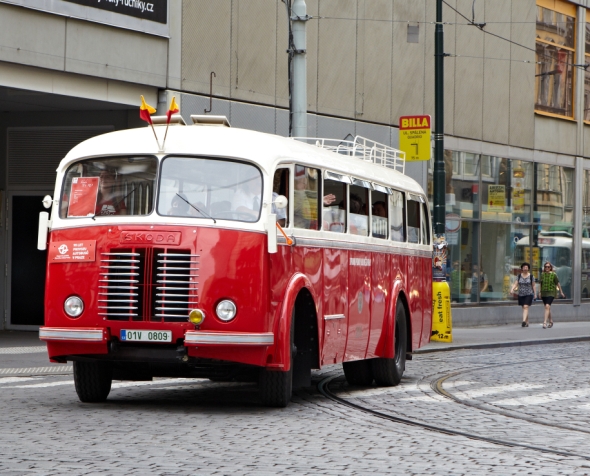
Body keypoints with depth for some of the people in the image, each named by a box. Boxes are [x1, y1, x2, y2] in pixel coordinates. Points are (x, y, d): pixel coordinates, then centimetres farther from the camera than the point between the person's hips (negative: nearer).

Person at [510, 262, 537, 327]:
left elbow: (533, 286, 3)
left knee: (526, 307, -18)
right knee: (524, 308, 9)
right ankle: (527, 323, 19)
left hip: (529, 294, -4)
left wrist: (534, 294, 1)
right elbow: (515, 284, -1)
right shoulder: (519, 276, 6)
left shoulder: (531, 276, -1)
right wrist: (512, 289, -19)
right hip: (521, 295, 4)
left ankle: (524, 321, -28)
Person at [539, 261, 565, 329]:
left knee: (547, 306, -20)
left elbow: (558, 284, 2)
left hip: (551, 293, -5)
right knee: (548, 308, 14)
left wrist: (561, 292, 7)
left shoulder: (553, 275, -6)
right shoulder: (542, 275, 6)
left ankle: (545, 322, -25)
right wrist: (540, 292, 13)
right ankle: (550, 321, 32)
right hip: (544, 293, 5)